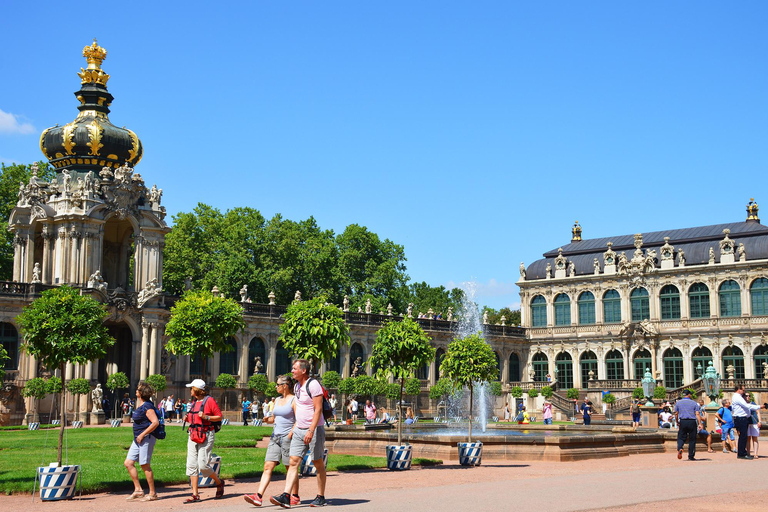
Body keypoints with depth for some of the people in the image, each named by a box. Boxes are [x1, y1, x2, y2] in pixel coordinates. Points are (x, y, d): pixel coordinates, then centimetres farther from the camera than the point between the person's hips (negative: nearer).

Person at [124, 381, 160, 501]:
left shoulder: (147, 406, -16)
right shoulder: (140, 405, 14)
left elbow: (155, 422, -24)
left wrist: (142, 435, -21)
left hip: (146, 438, -10)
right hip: (138, 439, 10)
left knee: (145, 465, -4)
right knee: (128, 463, 6)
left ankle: (152, 493, 6)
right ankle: (138, 490, 11)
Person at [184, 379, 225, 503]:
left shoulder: (209, 400, -7)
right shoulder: (195, 402, 17)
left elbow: (219, 417, -7)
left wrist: (206, 417, -20)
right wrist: (188, 419, 8)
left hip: (206, 435, -8)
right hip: (193, 435, 8)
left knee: (203, 465, -11)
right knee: (191, 465, 0)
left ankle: (219, 483, 16)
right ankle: (195, 495, 3)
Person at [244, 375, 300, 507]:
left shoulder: (294, 400, -6)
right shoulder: (278, 400, 16)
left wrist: (291, 433, -20)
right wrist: (267, 419, 2)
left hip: (287, 437, -7)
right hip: (275, 436, 7)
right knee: (268, 467, -3)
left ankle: (295, 497, 14)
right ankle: (258, 496, -11)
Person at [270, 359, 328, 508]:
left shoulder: (313, 385, -13)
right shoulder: (297, 386, 13)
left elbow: (318, 409, -19)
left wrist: (311, 431, -26)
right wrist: (295, 428, 22)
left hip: (314, 430, -8)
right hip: (299, 429, 8)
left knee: (318, 464, 3)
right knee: (293, 462, -3)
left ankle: (321, 497, 12)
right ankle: (286, 497, -10)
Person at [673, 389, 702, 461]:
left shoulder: (678, 403, 7)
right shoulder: (694, 403, 5)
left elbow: (676, 414, 6)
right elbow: (697, 414, -5)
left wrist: (677, 422, 19)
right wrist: (699, 424, -8)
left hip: (682, 422, 1)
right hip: (692, 422, -1)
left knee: (681, 438, 4)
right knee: (692, 439, 8)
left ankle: (679, 448, -26)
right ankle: (691, 456, 9)